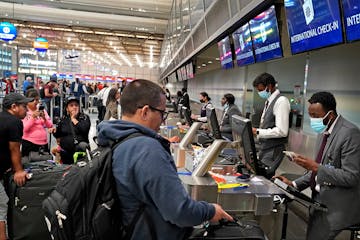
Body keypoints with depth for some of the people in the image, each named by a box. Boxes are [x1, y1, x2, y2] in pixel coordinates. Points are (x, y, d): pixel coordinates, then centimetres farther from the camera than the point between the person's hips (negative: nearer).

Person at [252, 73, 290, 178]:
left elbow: (282, 131, -20)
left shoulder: (281, 101, -13)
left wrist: (258, 132, -18)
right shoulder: (268, 101, 12)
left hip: (273, 150, -8)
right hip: (264, 148, 8)